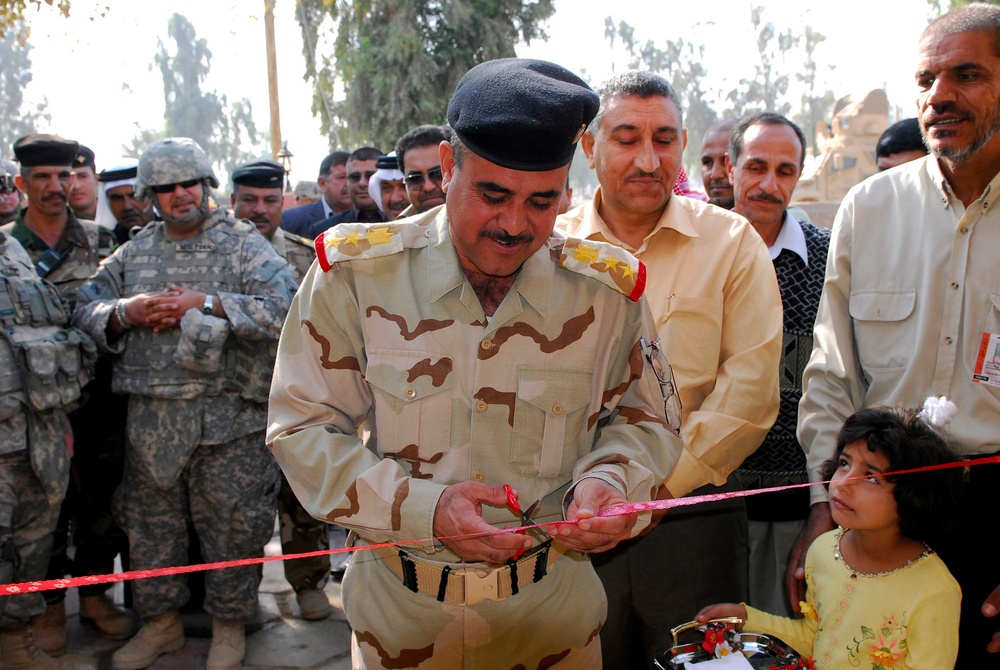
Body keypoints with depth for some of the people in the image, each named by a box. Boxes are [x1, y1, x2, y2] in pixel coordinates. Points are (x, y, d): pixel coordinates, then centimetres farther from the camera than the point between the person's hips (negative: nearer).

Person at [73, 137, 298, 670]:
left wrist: (206, 304, -17)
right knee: (150, 521, 15)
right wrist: (126, 312, -8)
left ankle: (228, 626, 25)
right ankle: (160, 621, 35)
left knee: (229, 525, 5)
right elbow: (85, 309, 14)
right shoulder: (134, 251, 13)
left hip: (226, 416, -4)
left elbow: (283, 310, -14)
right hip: (150, 417, 5)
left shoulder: (243, 243, -1)